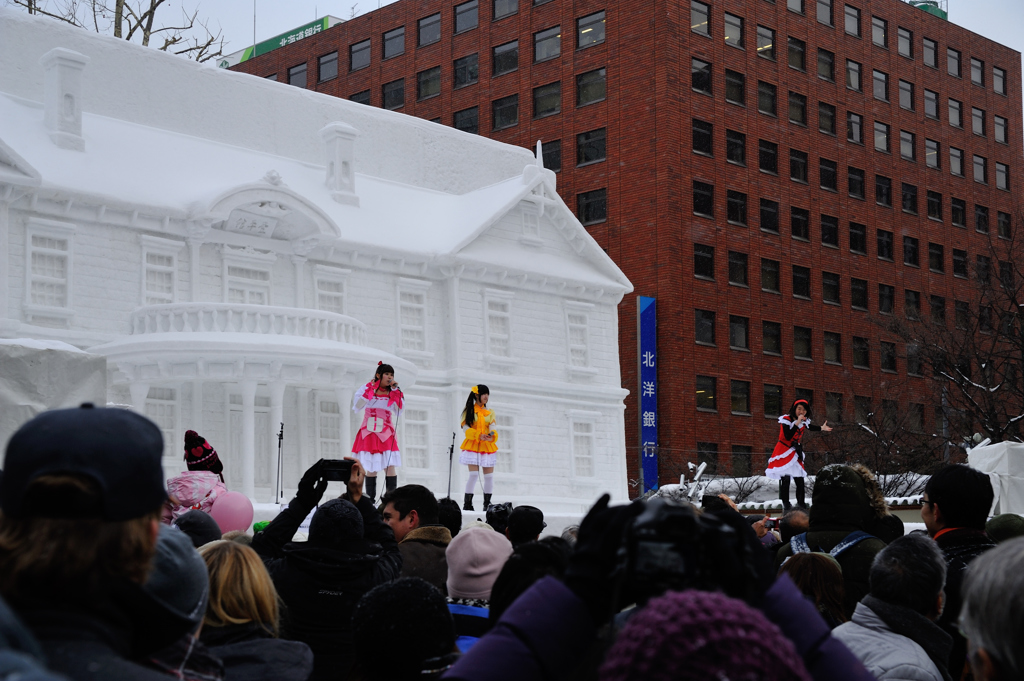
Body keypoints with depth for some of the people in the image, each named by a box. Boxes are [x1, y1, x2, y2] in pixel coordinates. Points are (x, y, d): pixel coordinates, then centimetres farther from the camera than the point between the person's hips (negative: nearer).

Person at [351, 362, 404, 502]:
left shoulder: (393, 393, 10)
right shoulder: (367, 389, 5)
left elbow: (399, 412, -4)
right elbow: (356, 406, -9)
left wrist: (396, 392, -7)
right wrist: (369, 390, -14)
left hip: (386, 435, 1)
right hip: (369, 434, -1)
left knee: (390, 467, -12)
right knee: (371, 469, -1)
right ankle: (370, 500, 5)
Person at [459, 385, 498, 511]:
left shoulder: (490, 412, 14)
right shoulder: (469, 410, 4)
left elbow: (492, 428, 0)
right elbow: (466, 428, -5)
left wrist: (492, 436, -24)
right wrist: (479, 436, -21)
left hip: (487, 447, 4)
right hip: (473, 446, -4)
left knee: (489, 476, -1)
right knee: (473, 474, -14)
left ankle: (487, 504, 8)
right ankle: (467, 504, -11)